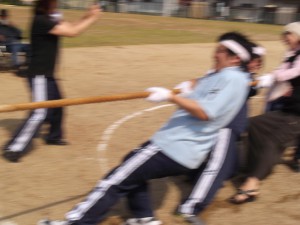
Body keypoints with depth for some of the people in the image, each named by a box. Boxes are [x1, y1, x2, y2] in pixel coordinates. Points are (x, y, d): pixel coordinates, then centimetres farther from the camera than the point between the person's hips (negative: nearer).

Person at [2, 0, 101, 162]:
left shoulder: (50, 19, 9)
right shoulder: (41, 20, -20)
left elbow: (70, 27, 12)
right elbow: (72, 32, -23)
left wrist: (87, 16, 0)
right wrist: (92, 18, -13)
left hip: (47, 74, 10)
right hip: (39, 75, -10)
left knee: (56, 105, 23)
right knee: (40, 112, -16)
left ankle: (54, 136, 43)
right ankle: (14, 148, -14)